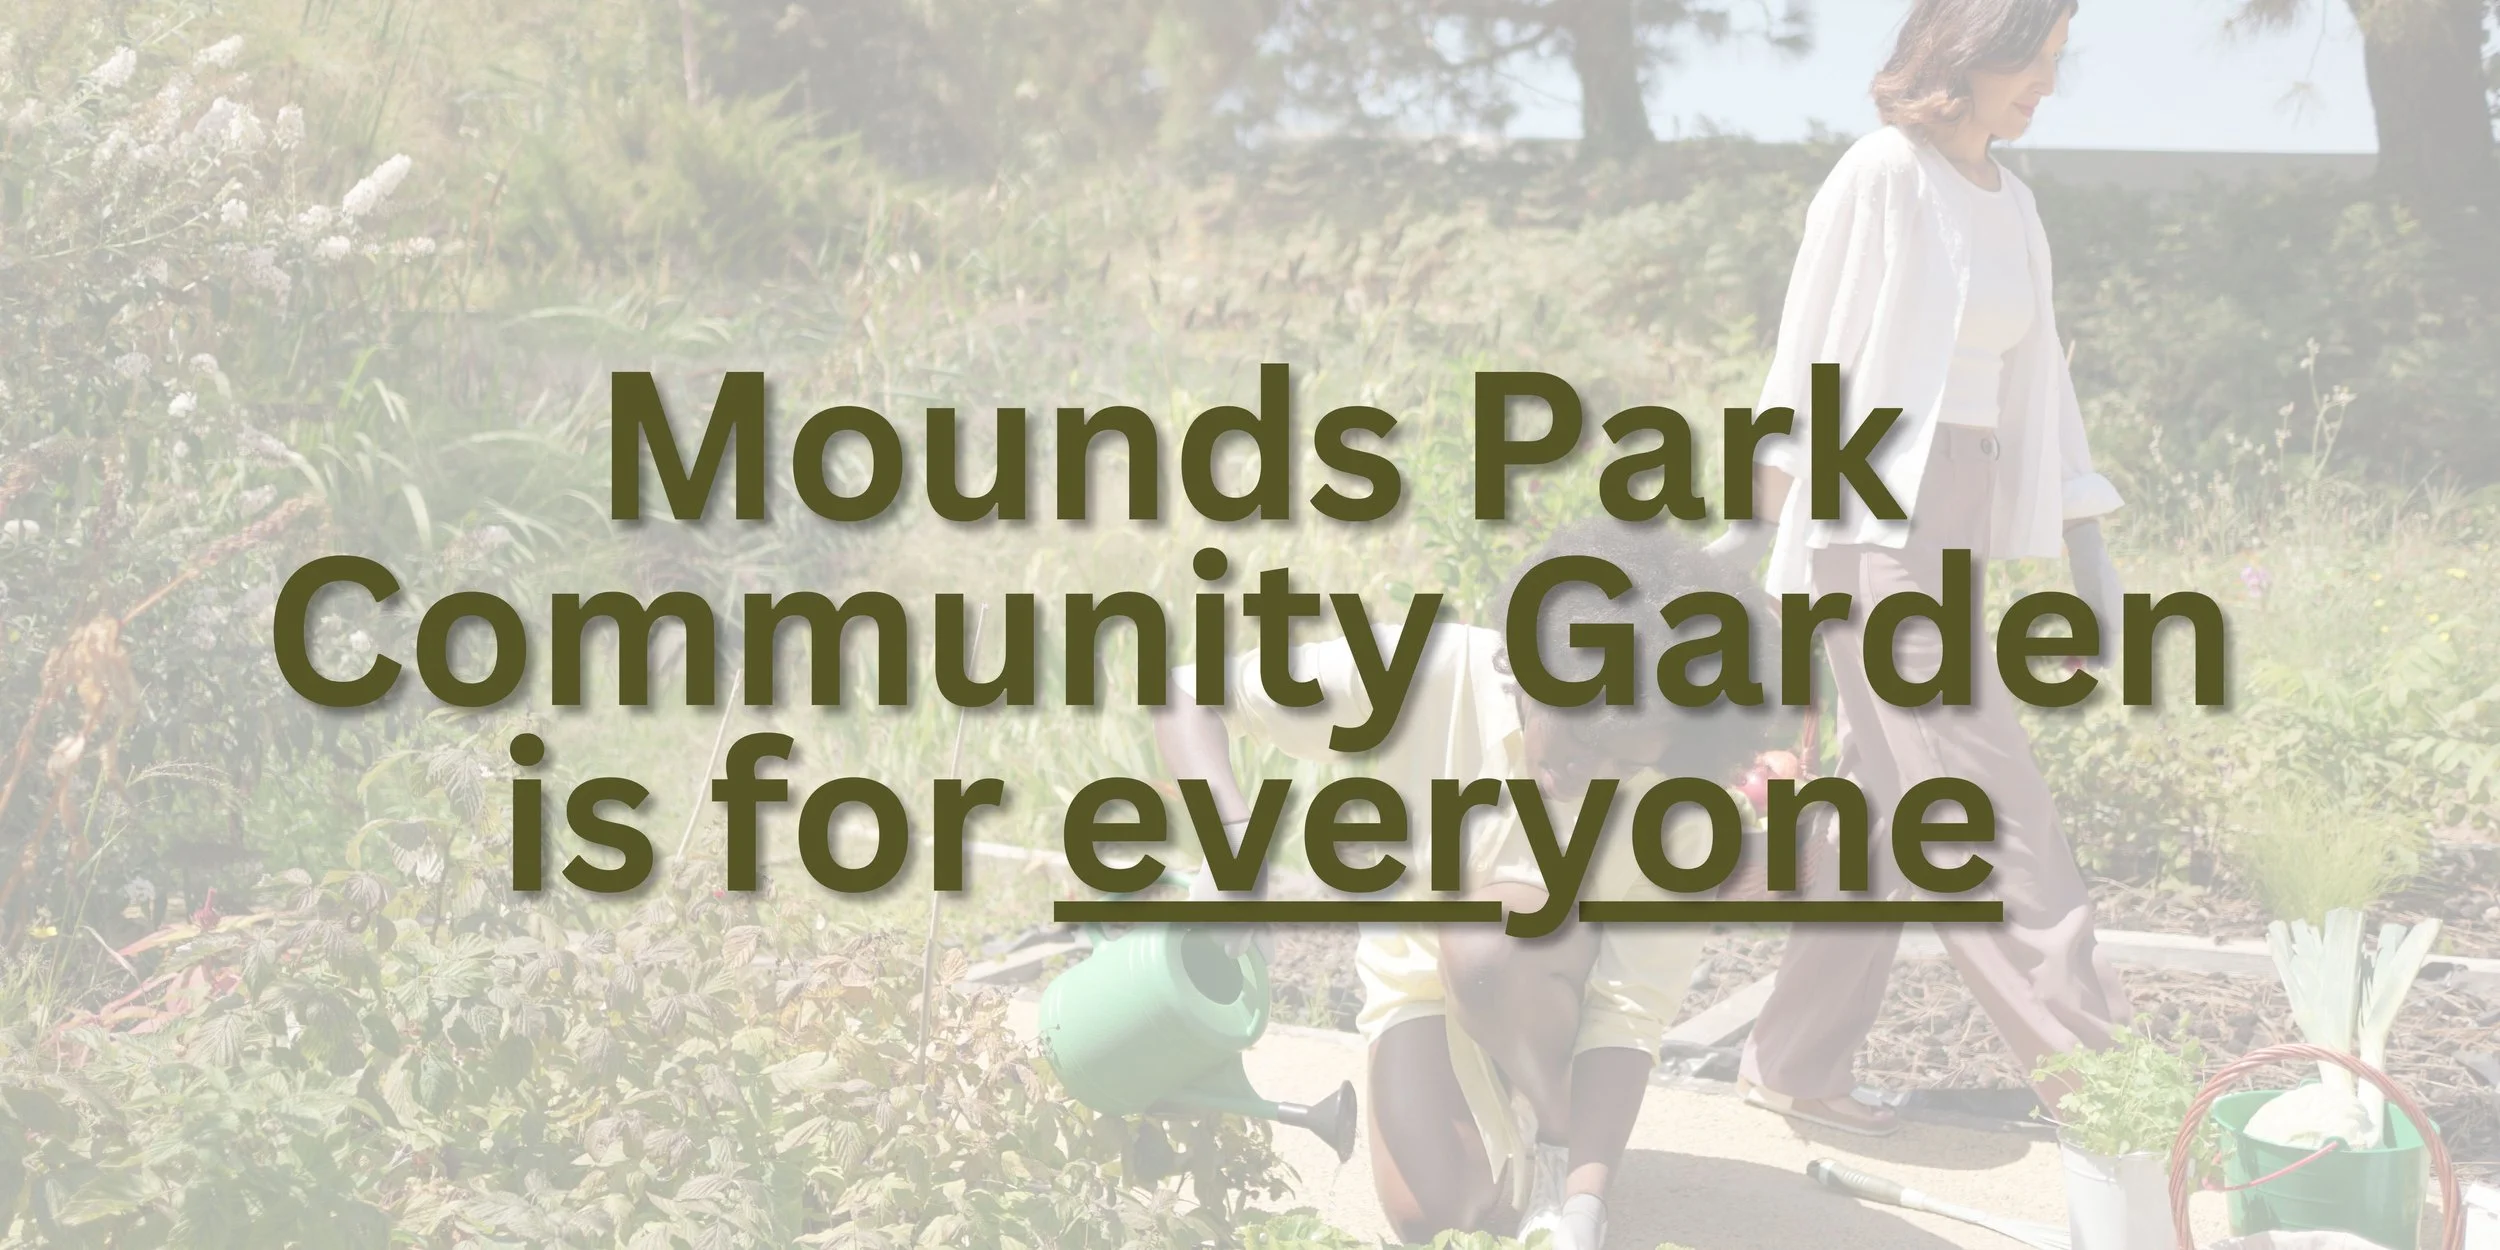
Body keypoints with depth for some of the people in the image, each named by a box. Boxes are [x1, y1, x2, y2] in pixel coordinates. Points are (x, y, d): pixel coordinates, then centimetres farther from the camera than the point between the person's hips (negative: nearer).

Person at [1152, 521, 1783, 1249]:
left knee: (1490, 924, -37)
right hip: (1420, 983, 2)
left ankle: (1559, 1152, -12)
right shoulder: (1430, 677, -27)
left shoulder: (1676, 805, -26)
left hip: (1554, 997, -1)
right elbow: (1191, 696, -24)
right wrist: (1235, 834, -44)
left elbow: (1632, 1014, -25)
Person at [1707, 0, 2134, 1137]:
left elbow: (2038, 377, 18)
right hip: (1873, 518, -8)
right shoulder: (1882, 177, -8)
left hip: (1957, 520, 8)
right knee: (1983, 794, -9)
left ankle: (1796, 1064, 15)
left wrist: (2087, 548, 15)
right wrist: (1753, 522, -10)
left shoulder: (2008, 202, 15)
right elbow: (1807, 357, -8)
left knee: (1887, 801, 9)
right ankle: (2082, 1052, -10)